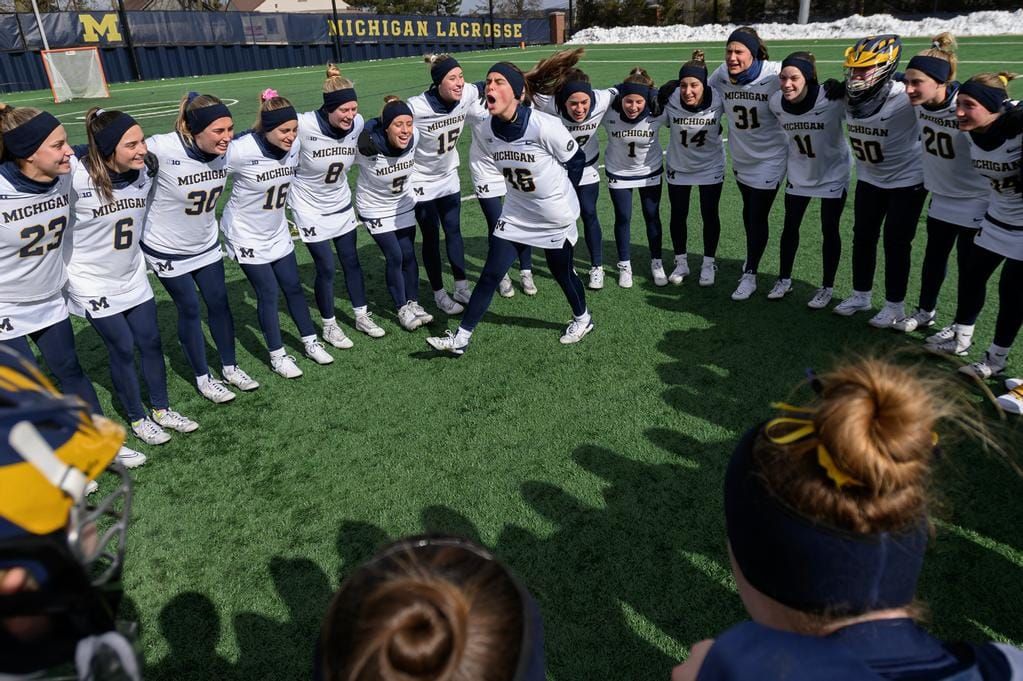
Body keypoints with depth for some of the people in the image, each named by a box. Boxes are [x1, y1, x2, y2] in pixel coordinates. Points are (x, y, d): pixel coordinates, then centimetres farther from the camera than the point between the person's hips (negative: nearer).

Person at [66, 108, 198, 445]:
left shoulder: (145, 172, -9)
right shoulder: (75, 178, -26)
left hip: (133, 277, 5)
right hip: (94, 284, -5)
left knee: (150, 343, 11)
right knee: (123, 350, 5)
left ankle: (162, 410, 31)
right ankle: (138, 418, 26)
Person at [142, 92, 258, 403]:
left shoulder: (226, 151, -15)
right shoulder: (162, 149, -32)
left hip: (207, 243, 5)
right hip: (167, 249, -4)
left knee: (219, 303, 12)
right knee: (189, 309, 7)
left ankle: (230, 367, 31)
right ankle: (203, 378, 25)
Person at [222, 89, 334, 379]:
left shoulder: (293, 148, -10)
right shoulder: (242, 151, -27)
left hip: (278, 232, 5)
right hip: (247, 235, -5)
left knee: (293, 287, 12)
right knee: (268, 293, 0)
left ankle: (310, 342, 27)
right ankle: (277, 355, 15)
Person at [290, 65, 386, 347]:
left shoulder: (357, 124, -14)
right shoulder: (303, 125, -29)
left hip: (341, 204, 5)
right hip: (310, 208, -4)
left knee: (351, 261, 12)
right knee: (326, 268, 0)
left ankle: (361, 316, 29)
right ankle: (329, 326, 20)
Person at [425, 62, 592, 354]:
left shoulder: (544, 126, -26)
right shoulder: (487, 131, -10)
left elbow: (575, 161, -10)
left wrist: (557, 194, 1)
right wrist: (524, 190, 10)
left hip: (555, 216, -4)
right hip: (516, 215, 4)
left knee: (561, 272, 12)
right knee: (490, 275, 2)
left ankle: (582, 319, 42)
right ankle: (461, 338, 11)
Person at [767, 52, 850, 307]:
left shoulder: (832, 101, -30)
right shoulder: (776, 102, -15)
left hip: (832, 173, -4)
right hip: (799, 173, 4)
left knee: (829, 230, 7)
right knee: (790, 227, 12)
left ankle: (827, 287, 21)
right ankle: (784, 279, 29)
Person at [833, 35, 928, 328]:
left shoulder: (904, 98, -27)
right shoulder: (849, 98, -10)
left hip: (907, 178, -6)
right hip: (869, 177, 6)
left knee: (896, 242, 1)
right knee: (863, 236, 13)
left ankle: (895, 305, 17)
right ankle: (861, 295, 31)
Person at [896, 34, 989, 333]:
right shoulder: (919, 102, -13)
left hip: (975, 199, -5)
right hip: (942, 194, 6)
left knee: (968, 263, 7)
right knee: (934, 255, 19)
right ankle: (925, 311, 37)